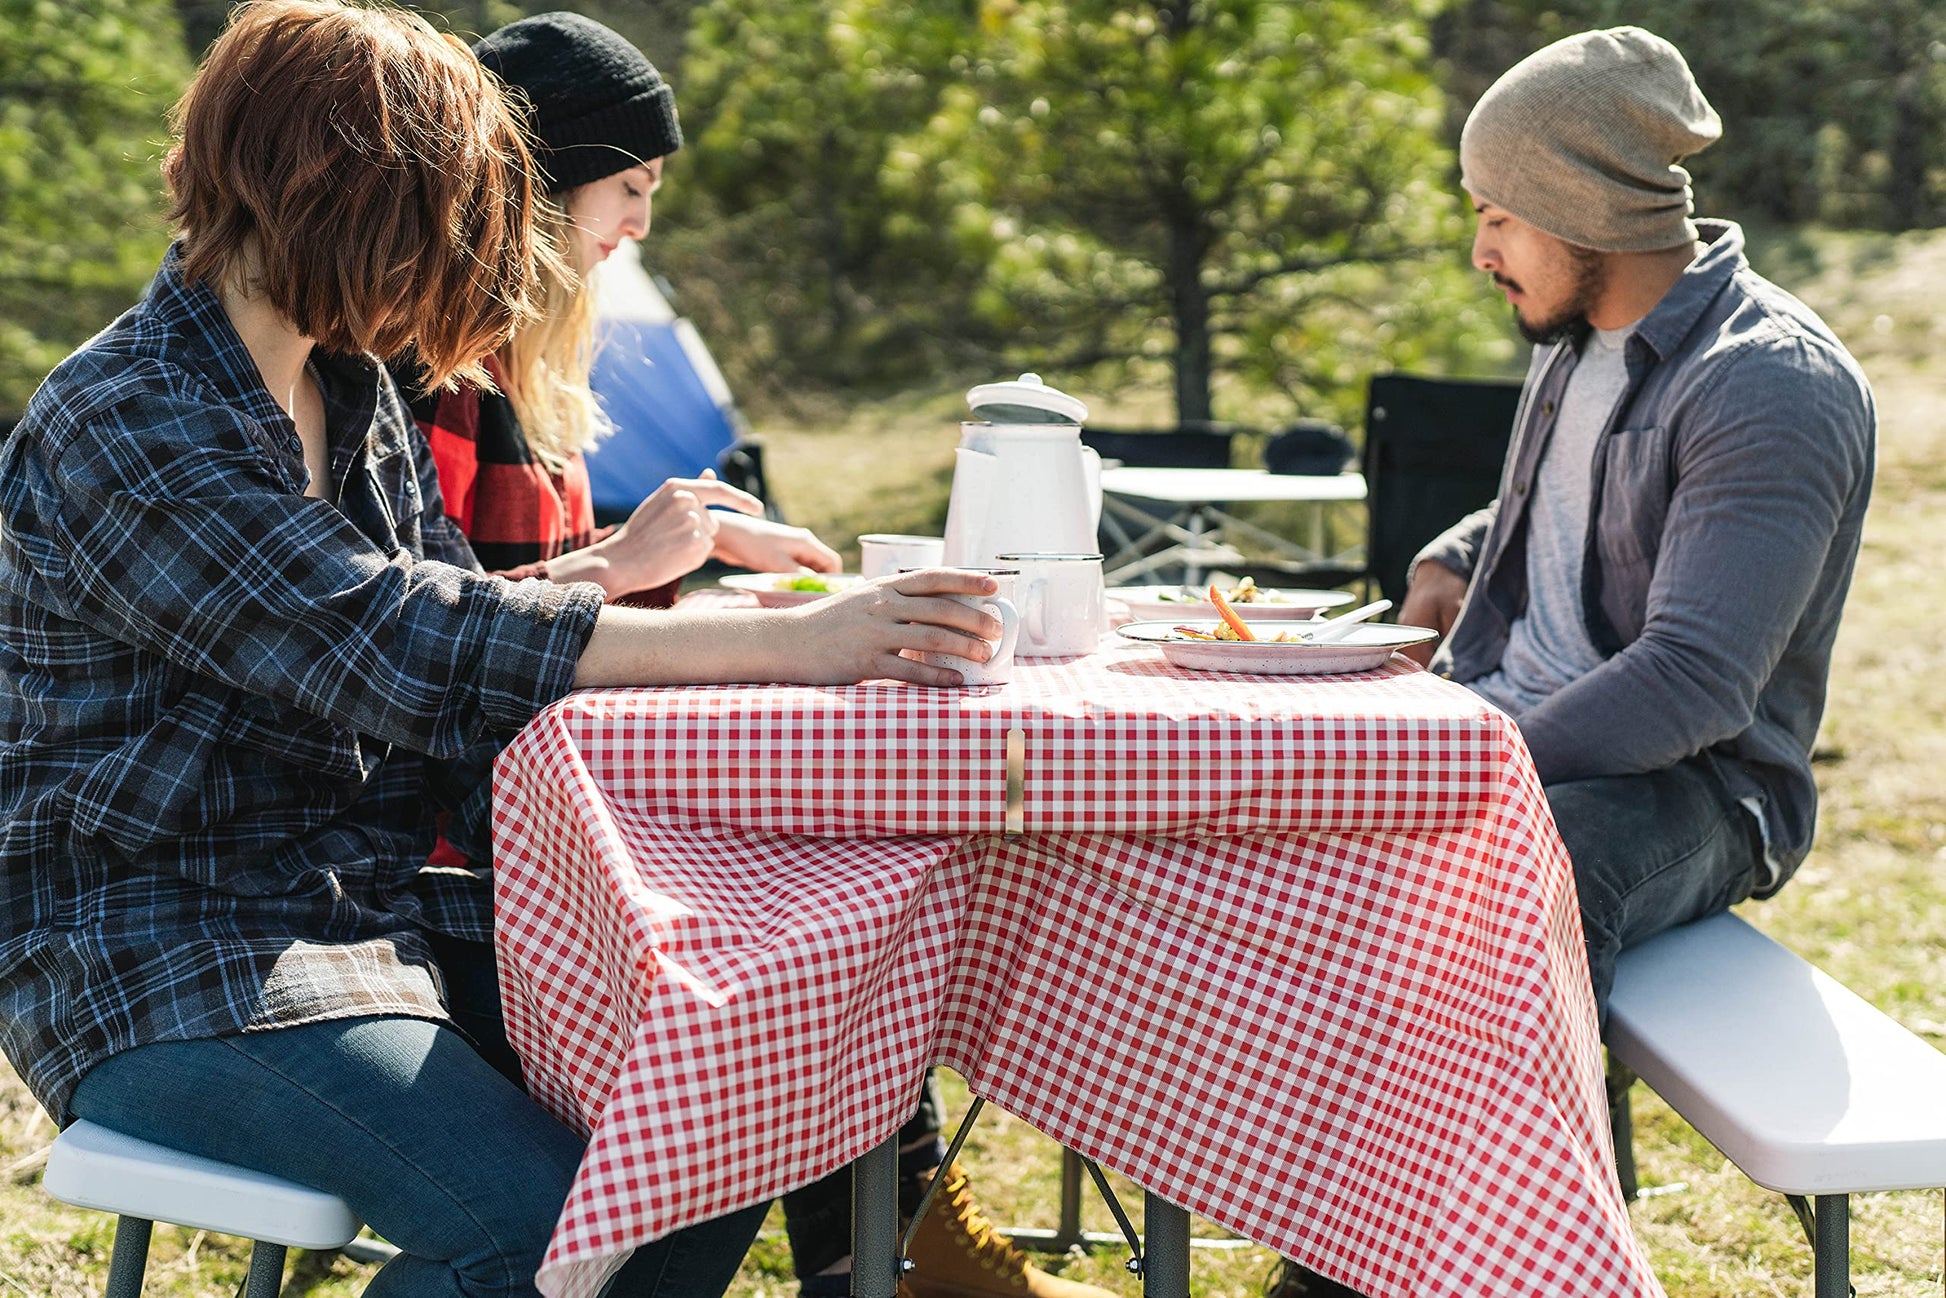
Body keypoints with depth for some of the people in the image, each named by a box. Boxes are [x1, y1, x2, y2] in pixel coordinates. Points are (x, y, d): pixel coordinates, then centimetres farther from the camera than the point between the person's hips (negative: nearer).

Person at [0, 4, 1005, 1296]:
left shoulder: (352, 392, 12)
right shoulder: (118, 425, -17)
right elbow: (402, 646, -26)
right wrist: (785, 643, -29)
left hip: (368, 902, 8)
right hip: (158, 964, -8)